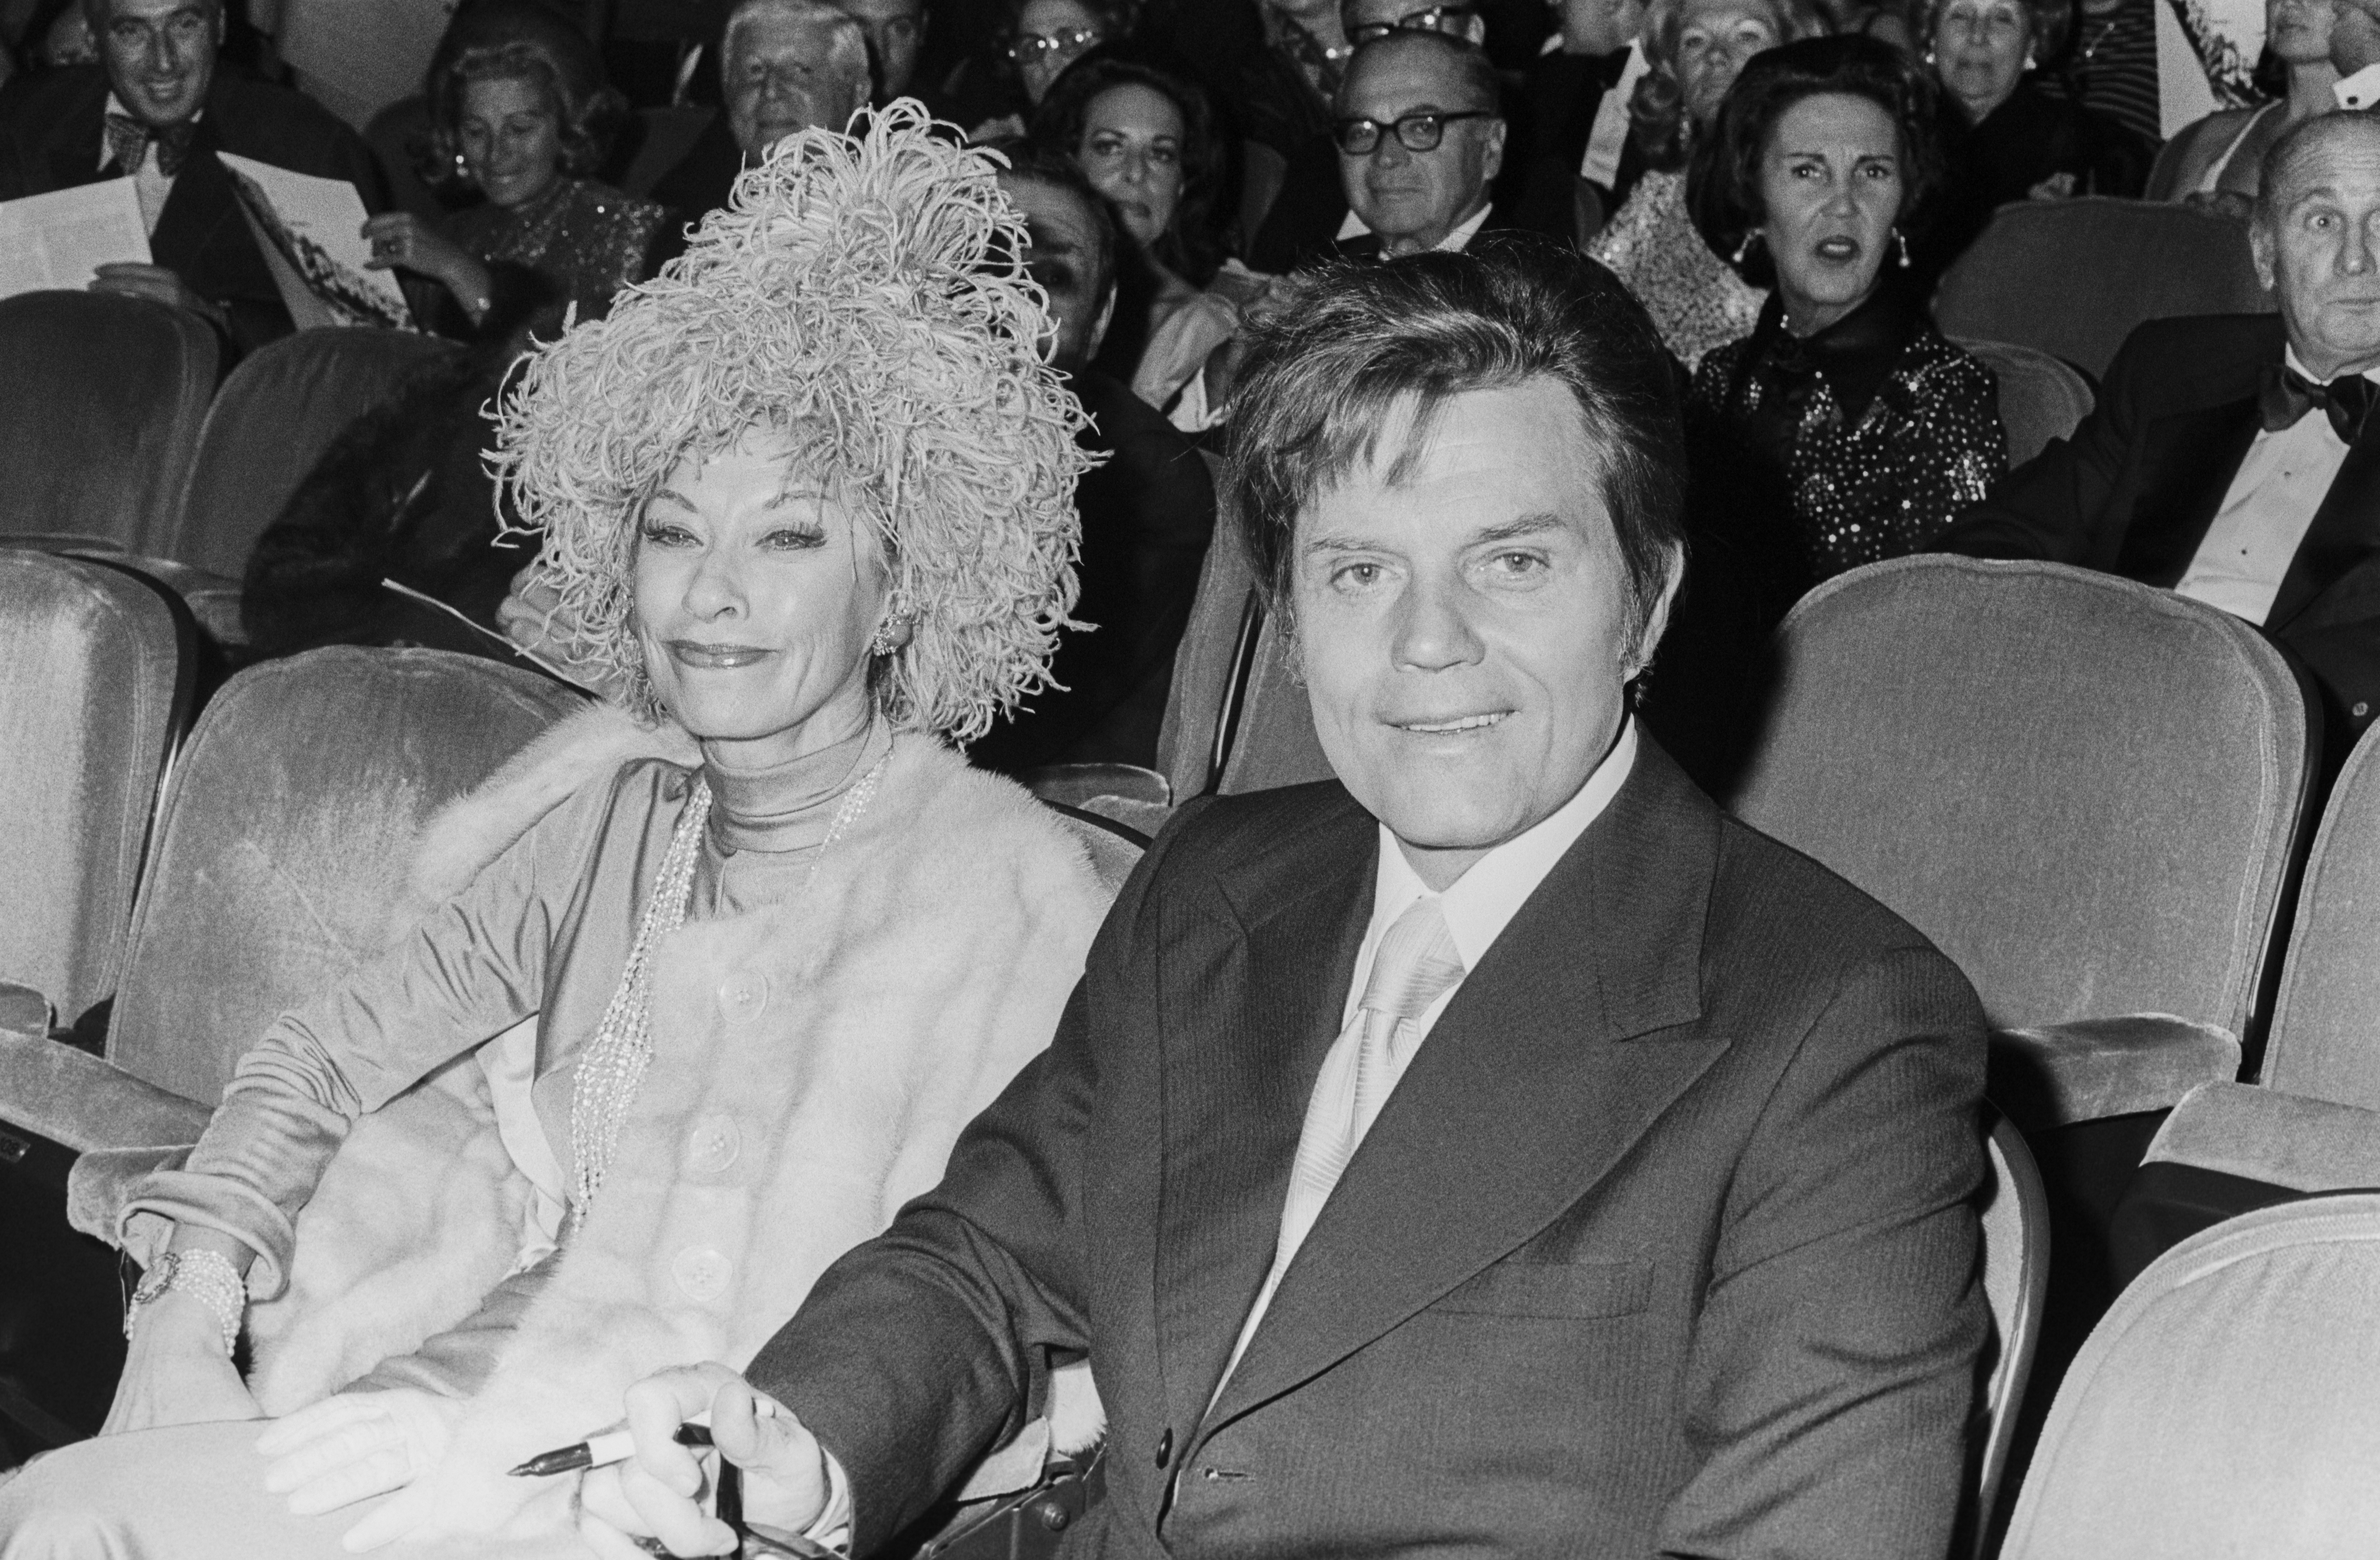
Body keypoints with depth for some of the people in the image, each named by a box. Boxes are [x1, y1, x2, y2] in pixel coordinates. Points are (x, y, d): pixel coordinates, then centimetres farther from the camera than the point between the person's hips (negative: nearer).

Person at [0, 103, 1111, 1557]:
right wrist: (194, 1301, -3)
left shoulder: (1011, 885, -11)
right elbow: (327, 1056, 14)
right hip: (509, 1365, 5)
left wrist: (503, 1436, -24)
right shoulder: (614, 809, 10)